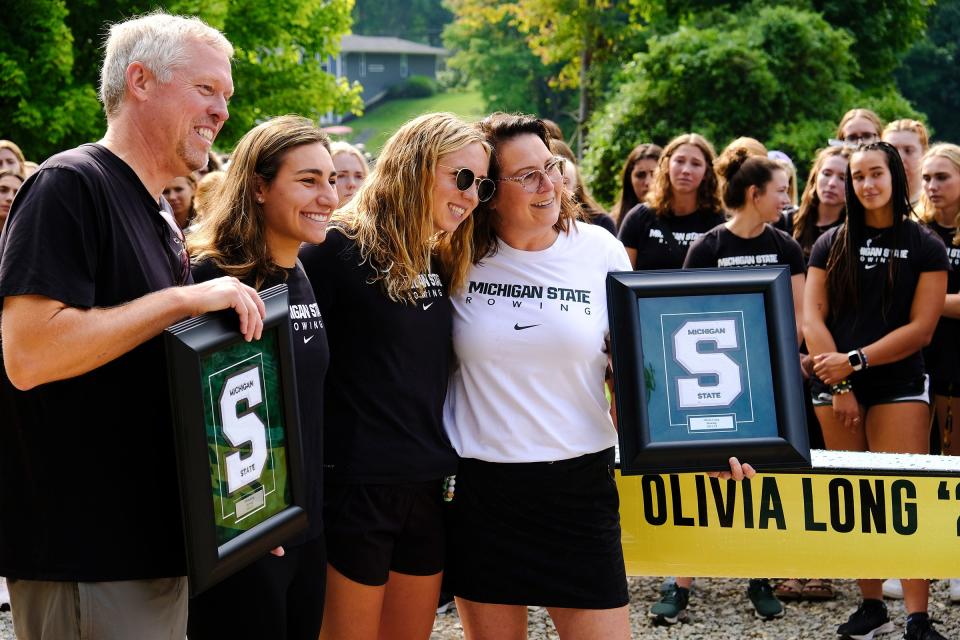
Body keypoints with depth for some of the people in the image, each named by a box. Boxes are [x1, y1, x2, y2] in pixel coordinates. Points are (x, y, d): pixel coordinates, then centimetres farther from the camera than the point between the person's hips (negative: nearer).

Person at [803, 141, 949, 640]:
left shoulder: (924, 247, 3)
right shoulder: (831, 244, 10)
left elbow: (920, 328, -4)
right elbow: (812, 318, 3)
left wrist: (856, 360, -12)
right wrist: (839, 386, -8)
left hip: (898, 385, -2)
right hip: (835, 386, 3)